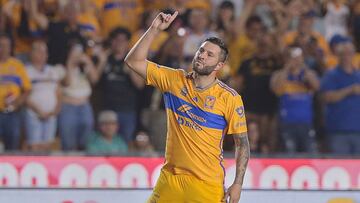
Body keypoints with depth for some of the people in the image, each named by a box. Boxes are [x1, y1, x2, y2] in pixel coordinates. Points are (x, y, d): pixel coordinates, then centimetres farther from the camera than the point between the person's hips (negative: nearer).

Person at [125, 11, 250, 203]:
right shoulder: (175, 80, 3)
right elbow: (134, 61, 0)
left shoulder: (230, 98, -6)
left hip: (208, 184, -3)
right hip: (170, 178, 3)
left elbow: (242, 143, -2)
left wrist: (237, 184, -9)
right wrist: (155, 29, -10)